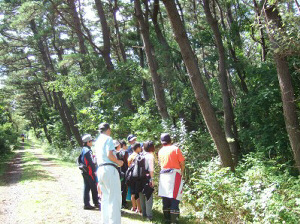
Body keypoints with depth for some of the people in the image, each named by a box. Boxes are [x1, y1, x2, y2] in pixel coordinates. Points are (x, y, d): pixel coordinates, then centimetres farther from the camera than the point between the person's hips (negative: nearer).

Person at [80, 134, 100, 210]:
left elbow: (80, 160, 19)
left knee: (86, 187, 10)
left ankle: (86, 204, 13)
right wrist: (95, 171, -14)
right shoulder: (88, 150, -17)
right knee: (94, 187, 1)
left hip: (84, 171, 9)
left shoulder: (83, 150, 13)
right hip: (89, 172, -9)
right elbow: (91, 162, -19)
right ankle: (96, 203, 9)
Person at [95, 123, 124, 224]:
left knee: (105, 197, 13)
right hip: (110, 169, -9)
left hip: (100, 169, 9)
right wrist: (118, 162, -2)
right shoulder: (108, 139, -6)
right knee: (115, 198, -8)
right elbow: (109, 155, -17)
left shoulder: (97, 141, 20)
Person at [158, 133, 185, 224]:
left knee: (165, 198, 10)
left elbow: (160, 163, 12)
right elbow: (182, 163, -4)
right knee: (175, 198, -4)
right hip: (174, 174, -5)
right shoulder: (175, 149, -5)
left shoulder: (160, 151, 9)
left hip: (163, 175, 5)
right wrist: (182, 172, 10)